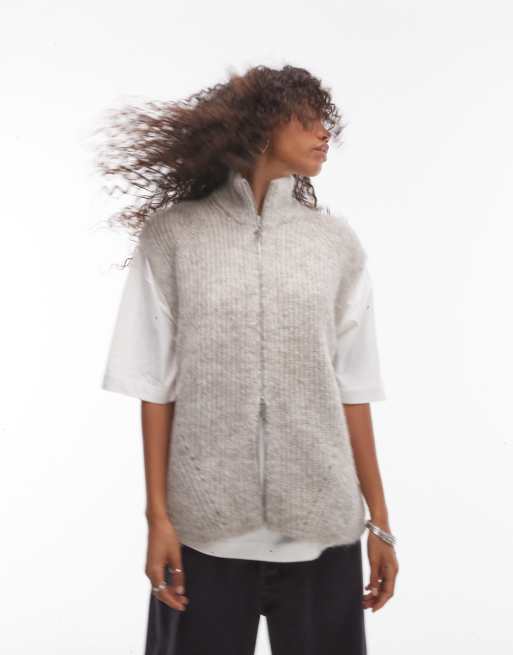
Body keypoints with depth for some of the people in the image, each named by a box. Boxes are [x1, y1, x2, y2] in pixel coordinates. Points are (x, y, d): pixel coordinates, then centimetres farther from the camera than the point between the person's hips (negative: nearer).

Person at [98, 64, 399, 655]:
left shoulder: (338, 244, 4)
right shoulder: (172, 235, -2)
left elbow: (351, 390, 5)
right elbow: (156, 386, -2)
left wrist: (379, 521, 4)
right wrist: (157, 515, -5)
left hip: (320, 526, 2)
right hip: (205, 524, -2)